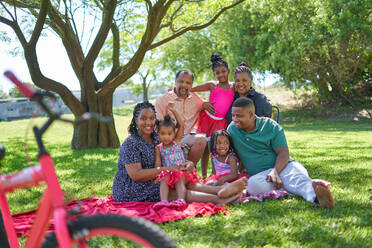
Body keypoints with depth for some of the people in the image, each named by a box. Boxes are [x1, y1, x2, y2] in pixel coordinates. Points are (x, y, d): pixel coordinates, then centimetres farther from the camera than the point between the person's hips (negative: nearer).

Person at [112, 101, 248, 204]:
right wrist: (167, 169, -22)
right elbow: (135, 175, -22)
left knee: (186, 183, -18)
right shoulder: (131, 143, -12)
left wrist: (186, 164, -12)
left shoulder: (157, 138, 13)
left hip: (155, 182, 7)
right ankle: (218, 199, -38)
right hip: (131, 192, -7)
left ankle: (221, 189, -34)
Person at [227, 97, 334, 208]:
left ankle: (314, 192, -69)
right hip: (260, 174, 2)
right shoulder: (232, 129, 9)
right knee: (252, 184, -36)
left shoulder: (271, 126, 1)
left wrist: (275, 172, -23)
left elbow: (283, 152, -6)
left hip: (281, 166, -1)